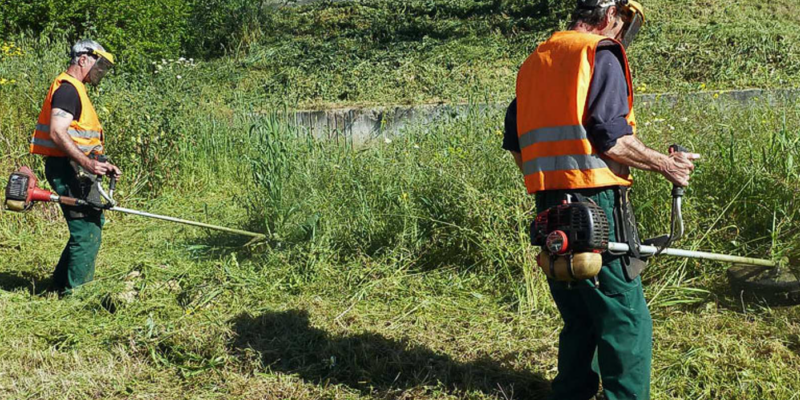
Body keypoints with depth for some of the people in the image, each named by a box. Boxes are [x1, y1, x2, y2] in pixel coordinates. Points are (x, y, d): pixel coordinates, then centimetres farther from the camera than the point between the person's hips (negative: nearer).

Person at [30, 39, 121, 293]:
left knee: (93, 225, 18)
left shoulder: (75, 89, 21)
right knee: (87, 233, -9)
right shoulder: (67, 89, -12)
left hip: (76, 169, 11)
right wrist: (86, 163, -31)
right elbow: (56, 133, -24)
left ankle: (62, 286, 28)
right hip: (67, 169, -11)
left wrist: (101, 165, 17)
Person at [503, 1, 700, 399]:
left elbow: (515, 142, 18)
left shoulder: (533, 63, 18)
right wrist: (666, 163, -4)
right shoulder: (601, 54, -4)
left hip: (549, 210, 8)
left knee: (579, 317, 17)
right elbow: (609, 138, -15)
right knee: (627, 321, -2)